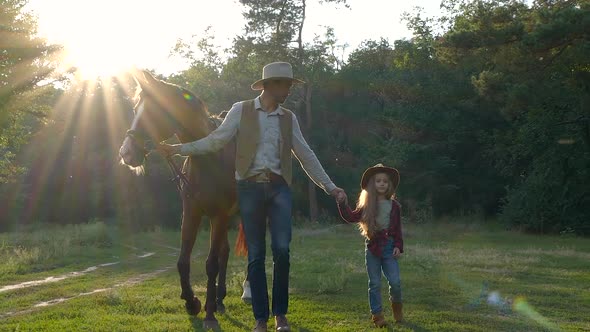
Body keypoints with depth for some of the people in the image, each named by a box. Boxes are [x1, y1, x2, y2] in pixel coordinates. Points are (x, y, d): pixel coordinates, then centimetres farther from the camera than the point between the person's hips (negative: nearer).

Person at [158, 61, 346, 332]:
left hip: (279, 188, 2)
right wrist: (178, 149, -7)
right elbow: (215, 141, 1)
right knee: (256, 255, 2)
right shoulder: (241, 110, 3)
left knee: (282, 250, -10)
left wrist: (330, 187, 13)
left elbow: (306, 156, 15)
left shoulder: (289, 118, 11)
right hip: (250, 188, -2)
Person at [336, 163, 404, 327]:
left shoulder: (394, 205, 4)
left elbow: (398, 228, 6)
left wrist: (398, 246, -1)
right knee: (375, 284, 4)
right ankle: (377, 314, 12)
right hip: (372, 247, 0)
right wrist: (342, 203, -13)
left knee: (395, 281, -6)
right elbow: (351, 217, -1)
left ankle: (396, 305, 22)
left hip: (389, 247, 0)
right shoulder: (367, 205, 2)